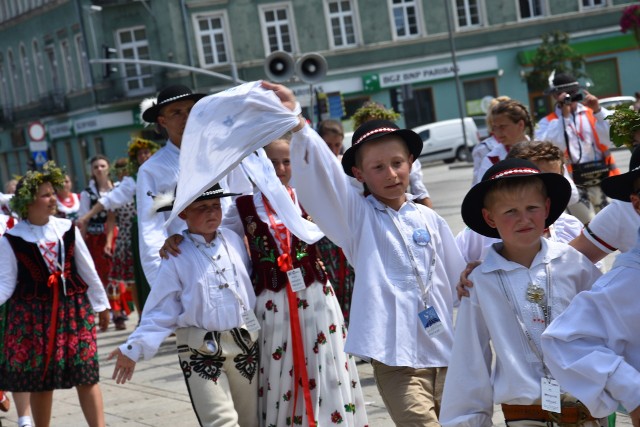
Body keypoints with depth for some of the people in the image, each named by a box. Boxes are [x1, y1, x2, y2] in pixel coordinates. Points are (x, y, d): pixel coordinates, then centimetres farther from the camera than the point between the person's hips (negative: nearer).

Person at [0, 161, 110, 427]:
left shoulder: (67, 229, 2)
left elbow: (87, 270, 10)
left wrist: (101, 304, 15)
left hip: (73, 308, 2)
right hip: (33, 313, -2)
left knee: (86, 375, -2)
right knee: (40, 381, 7)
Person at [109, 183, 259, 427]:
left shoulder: (234, 241, 6)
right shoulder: (176, 255, -7)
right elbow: (161, 310, -6)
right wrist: (135, 348, -12)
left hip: (245, 343, 5)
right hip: (201, 351, -5)